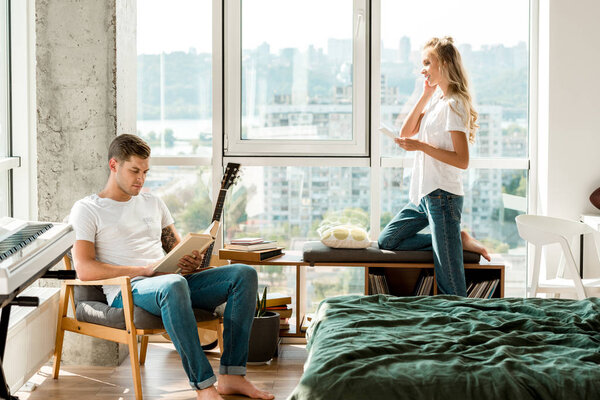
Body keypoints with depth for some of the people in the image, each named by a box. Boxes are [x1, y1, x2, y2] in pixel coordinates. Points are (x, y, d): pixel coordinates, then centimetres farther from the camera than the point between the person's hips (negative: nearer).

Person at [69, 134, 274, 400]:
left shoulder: (153, 203, 26)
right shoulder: (86, 210, 6)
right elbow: (84, 270, -8)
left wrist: (191, 263, -2)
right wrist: (145, 270, -16)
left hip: (172, 283, 7)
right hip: (127, 292, -7)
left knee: (245, 274, -13)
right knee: (174, 285, -42)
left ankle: (232, 376, -21)